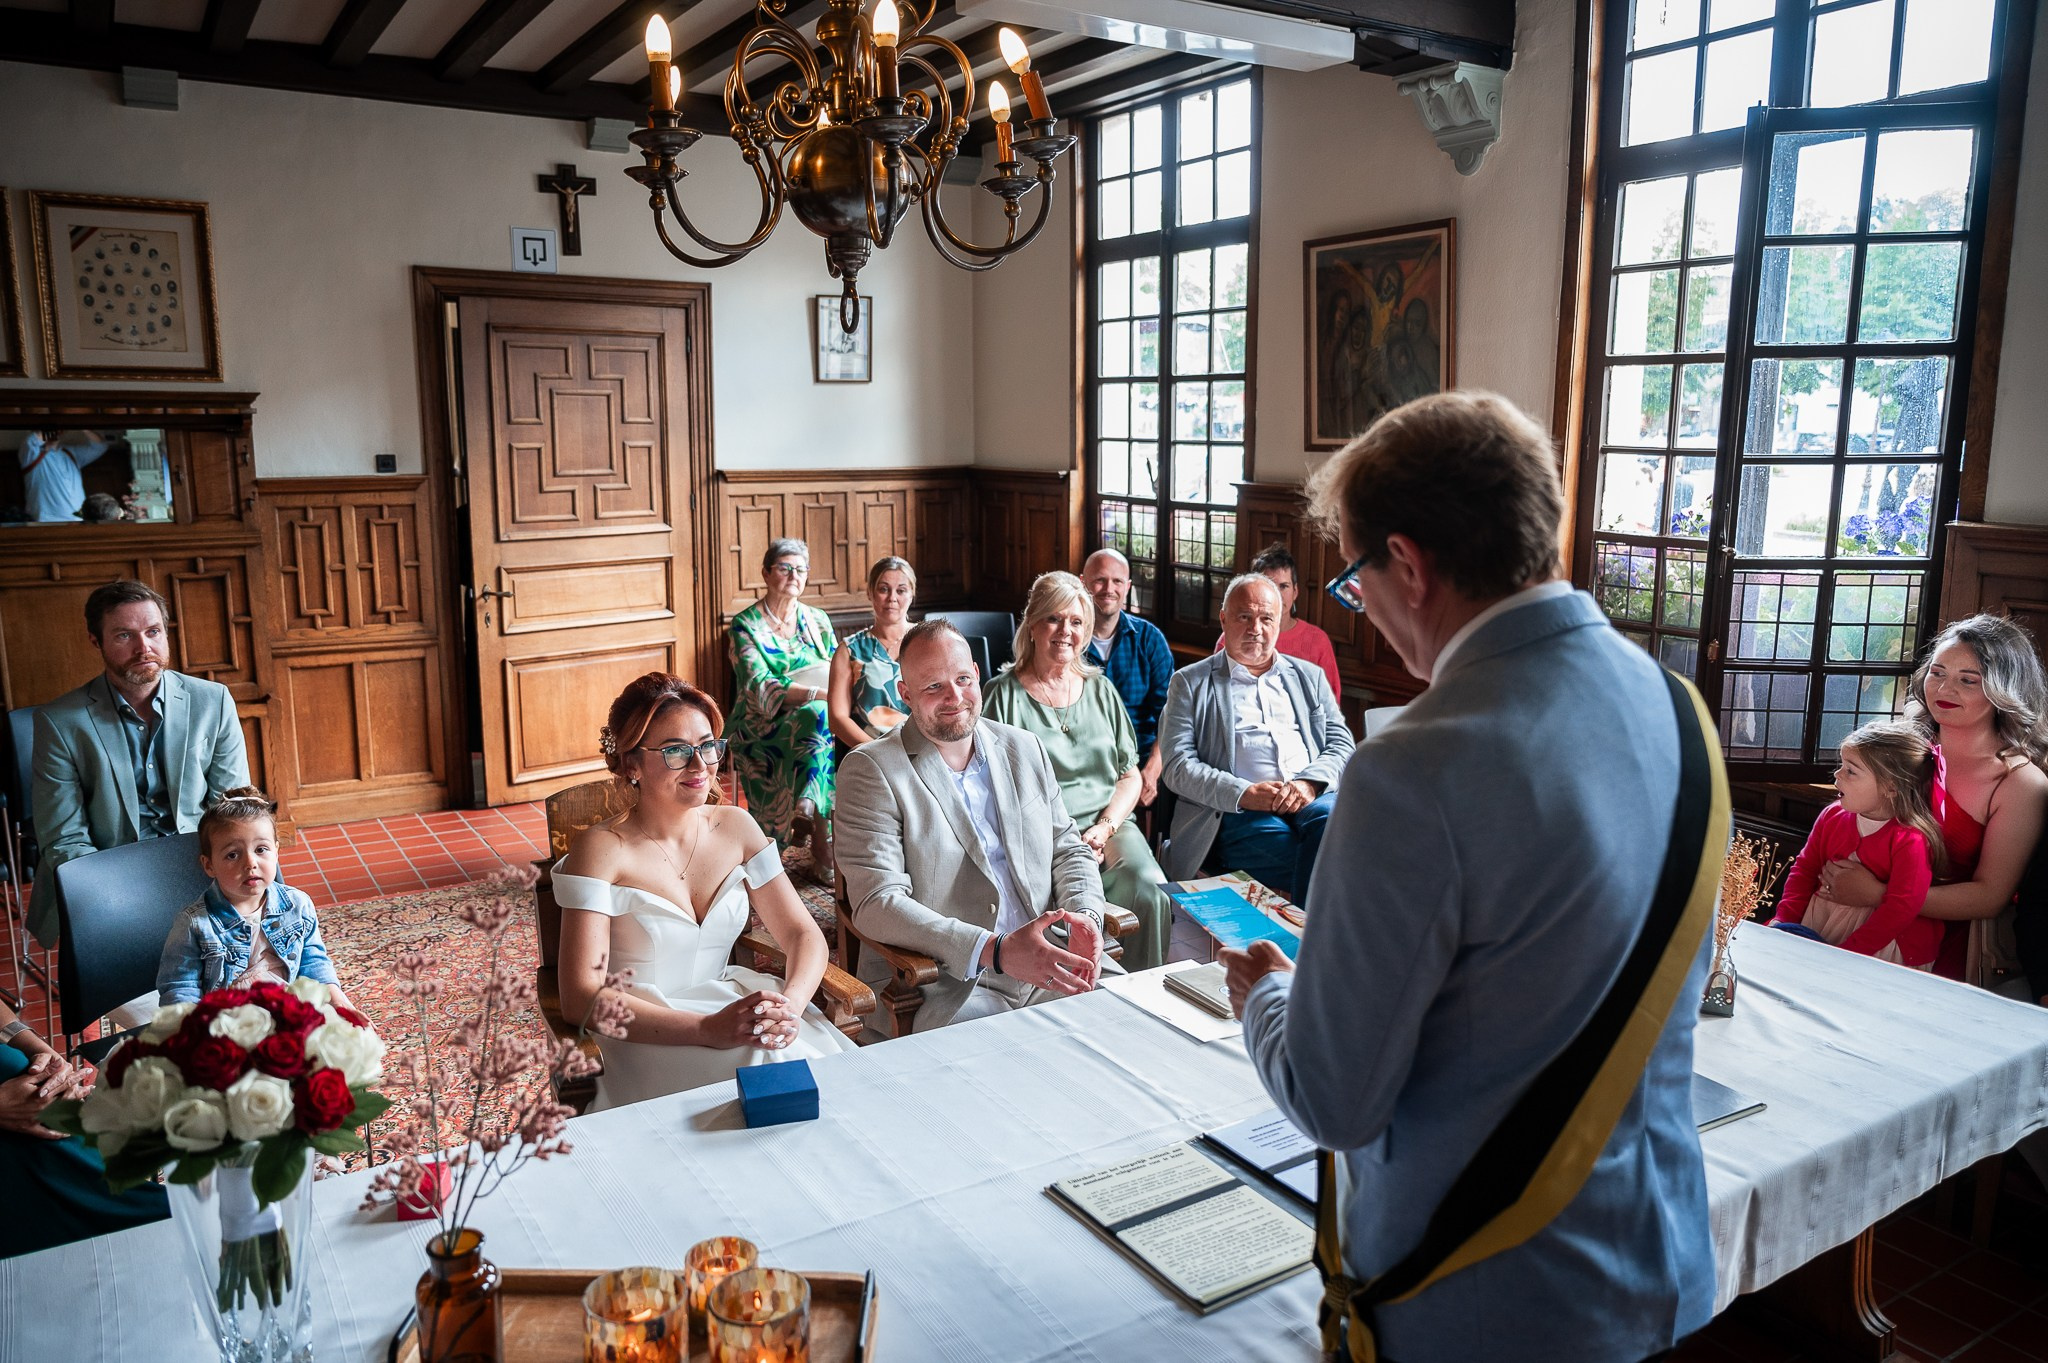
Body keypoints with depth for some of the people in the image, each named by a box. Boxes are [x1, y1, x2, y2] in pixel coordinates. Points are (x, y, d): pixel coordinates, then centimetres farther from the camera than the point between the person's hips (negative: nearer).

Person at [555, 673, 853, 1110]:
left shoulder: (735, 827, 7)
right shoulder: (601, 849, -9)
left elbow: (803, 934, 6)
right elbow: (582, 996, -16)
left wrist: (789, 1004, -18)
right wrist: (707, 1030, -27)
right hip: (643, 1037, -4)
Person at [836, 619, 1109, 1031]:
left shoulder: (1024, 749, 14)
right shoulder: (872, 768, -3)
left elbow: (1068, 848, 18)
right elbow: (876, 904, -12)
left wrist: (1084, 916, -6)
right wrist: (996, 951, -23)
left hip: (1050, 960, 6)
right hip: (947, 985, -5)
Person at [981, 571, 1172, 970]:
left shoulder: (1100, 690, 17)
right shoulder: (1005, 694, 4)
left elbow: (1130, 775, 16)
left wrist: (1104, 828, -4)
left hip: (1109, 825, 4)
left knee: (1150, 892, -26)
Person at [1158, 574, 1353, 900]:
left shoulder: (1309, 676, 25)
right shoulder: (1190, 683, 14)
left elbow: (1342, 744, 16)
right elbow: (1178, 766, 3)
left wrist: (1309, 783, -7)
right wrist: (1243, 794, -12)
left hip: (1313, 798, 4)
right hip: (1239, 812, -4)